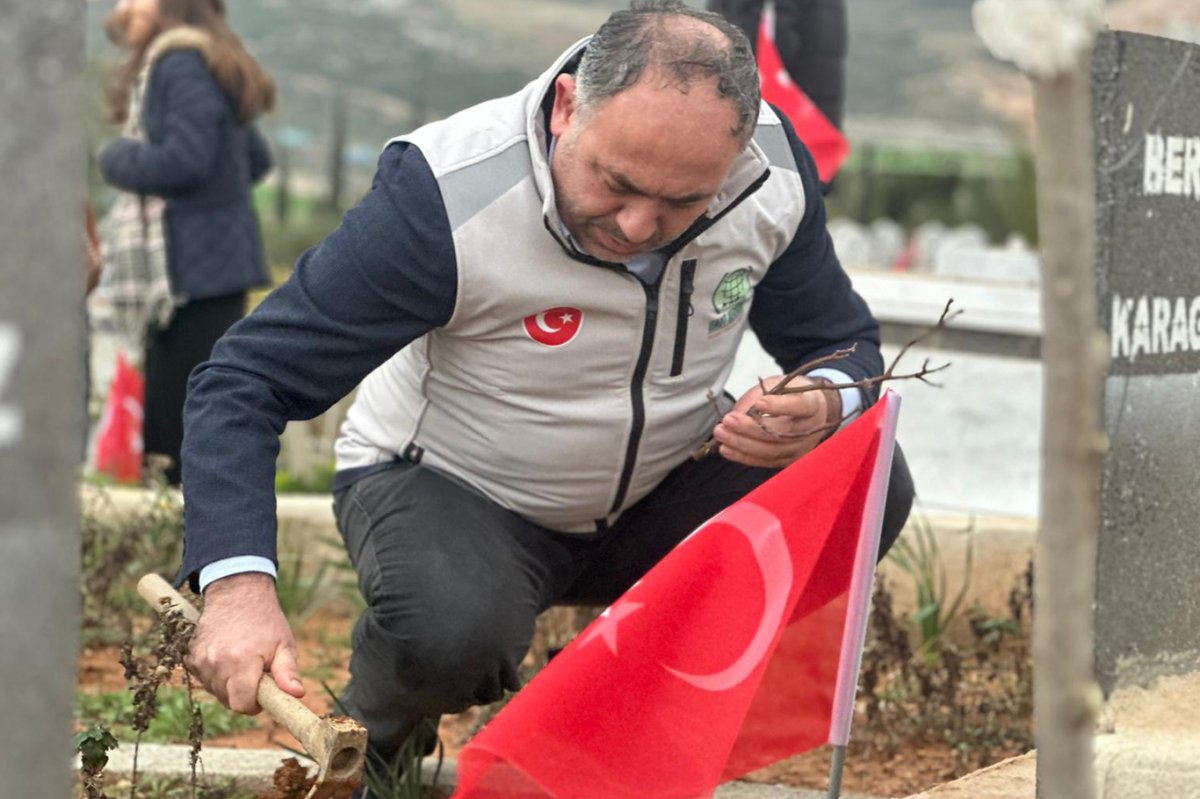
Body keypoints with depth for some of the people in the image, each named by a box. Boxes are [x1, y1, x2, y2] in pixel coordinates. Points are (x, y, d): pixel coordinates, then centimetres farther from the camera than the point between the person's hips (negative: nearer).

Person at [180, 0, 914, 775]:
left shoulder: (775, 171, -17)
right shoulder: (449, 199, -31)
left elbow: (846, 349, -1)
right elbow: (246, 383, -29)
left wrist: (822, 409, -28)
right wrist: (239, 585, -46)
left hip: (655, 500, 5)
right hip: (449, 488, -5)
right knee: (452, 631, -39)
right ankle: (364, 755, 0)